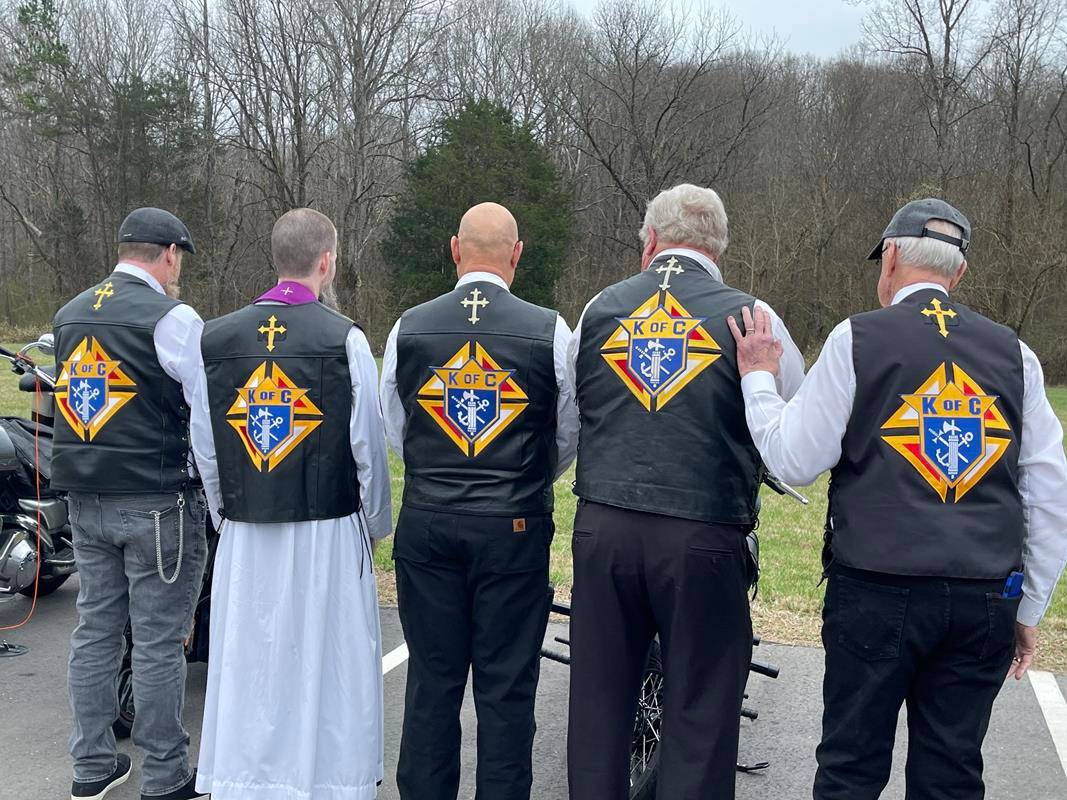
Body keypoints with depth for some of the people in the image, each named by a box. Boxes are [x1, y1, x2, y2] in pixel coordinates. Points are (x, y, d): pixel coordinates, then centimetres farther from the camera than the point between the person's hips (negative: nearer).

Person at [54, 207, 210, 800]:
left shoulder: (70, 314, 11)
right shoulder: (171, 318, -13)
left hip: (84, 499, 7)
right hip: (155, 500, -7)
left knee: (95, 629, 15)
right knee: (158, 640, 1)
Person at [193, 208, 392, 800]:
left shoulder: (214, 338, 2)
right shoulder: (344, 338, -10)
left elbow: (202, 446, 6)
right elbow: (367, 446, -6)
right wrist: (377, 524, 8)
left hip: (244, 536, 4)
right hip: (328, 534, -3)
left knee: (248, 667, 14)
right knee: (328, 665, 8)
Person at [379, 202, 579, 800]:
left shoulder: (409, 328, -1)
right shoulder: (550, 331, -6)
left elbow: (395, 433, 10)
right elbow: (570, 437, 6)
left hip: (426, 522, 2)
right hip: (516, 527, -2)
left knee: (432, 678, 13)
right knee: (506, 684, 8)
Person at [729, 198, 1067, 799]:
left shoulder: (858, 338, -5)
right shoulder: (1013, 352, 6)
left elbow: (795, 461, -4)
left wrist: (758, 378, 10)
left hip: (878, 591, -3)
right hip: (986, 601, 3)